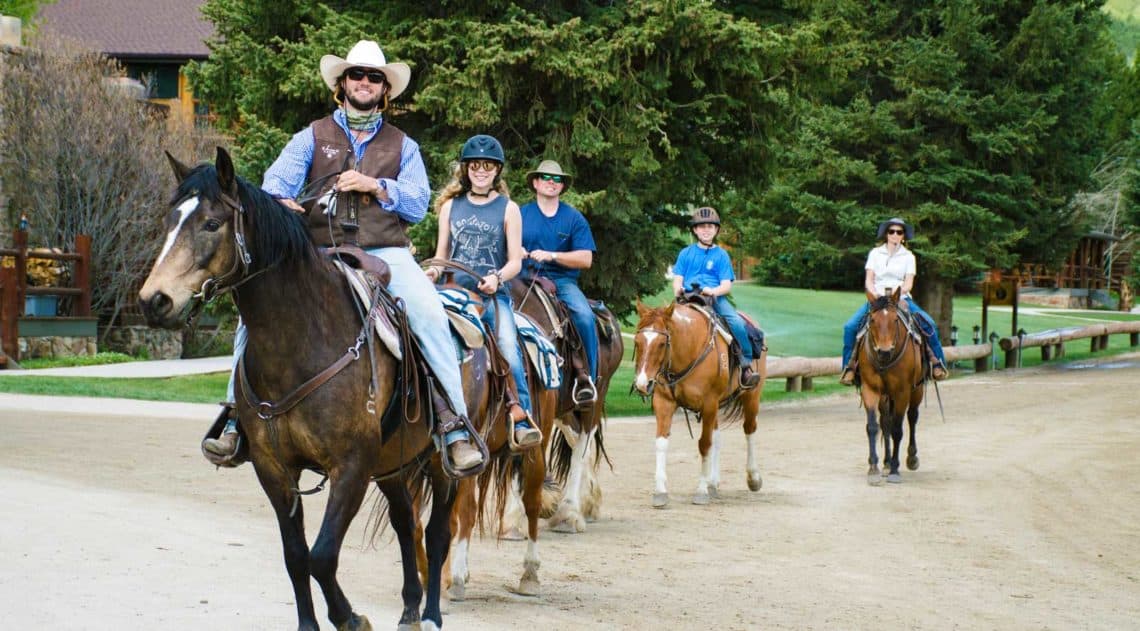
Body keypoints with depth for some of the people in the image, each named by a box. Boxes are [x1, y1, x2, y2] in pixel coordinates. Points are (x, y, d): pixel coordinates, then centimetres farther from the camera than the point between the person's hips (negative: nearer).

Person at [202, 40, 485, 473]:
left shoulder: (402, 146, 18)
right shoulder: (312, 138, 15)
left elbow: (418, 205, 7)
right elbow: (276, 183, 0)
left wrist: (376, 186, -9)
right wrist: (280, 203, -24)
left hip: (385, 254, 0)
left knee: (430, 315, -28)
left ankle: (456, 425, -24)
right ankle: (237, 424, -13)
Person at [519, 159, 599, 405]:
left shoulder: (574, 218, 9)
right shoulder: (521, 214, 13)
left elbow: (585, 259, 0)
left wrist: (551, 256, -13)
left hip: (562, 281, -1)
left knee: (585, 316, -29)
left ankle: (587, 377, -20)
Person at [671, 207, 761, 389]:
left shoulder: (721, 255, 11)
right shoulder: (686, 253, 15)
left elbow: (726, 285, 3)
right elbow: (677, 279, 12)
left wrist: (712, 291, -18)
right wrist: (678, 290, -12)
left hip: (716, 298, -1)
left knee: (737, 322, -26)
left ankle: (746, 366, -18)